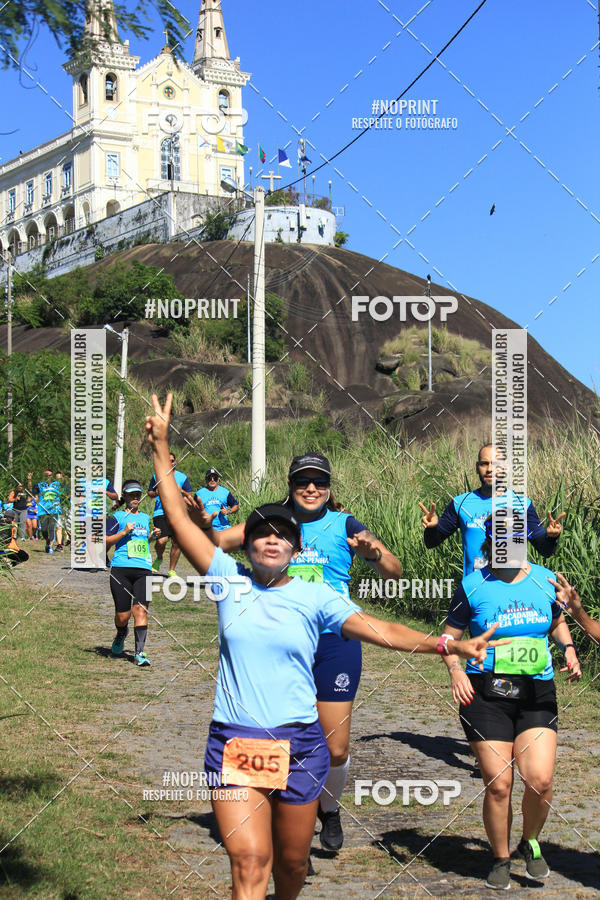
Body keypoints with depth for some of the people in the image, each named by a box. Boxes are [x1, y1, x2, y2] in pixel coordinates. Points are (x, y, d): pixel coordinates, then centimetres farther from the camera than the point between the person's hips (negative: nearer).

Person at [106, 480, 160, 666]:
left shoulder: (145, 517, 21)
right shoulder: (117, 516, 6)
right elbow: (105, 542, 0)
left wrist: (152, 535, 15)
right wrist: (124, 532, -10)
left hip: (144, 569, 3)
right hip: (121, 569, -3)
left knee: (141, 609, -12)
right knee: (123, 615, -2)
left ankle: (140, 651, -12)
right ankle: (121, 635, 32)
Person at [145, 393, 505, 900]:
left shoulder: (315, 597, 2)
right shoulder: (230, 580, 4)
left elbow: (381, 631, -5)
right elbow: (179, 517, 5)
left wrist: (450, 645, -16)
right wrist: (161, 446, 4)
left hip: (299, 745, 1)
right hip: (232, 743, 0)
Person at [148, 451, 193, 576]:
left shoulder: (182, 477, 9)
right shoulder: (157, 476, 9)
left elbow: (190, 495, 10)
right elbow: (149, 492, 18)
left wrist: (181, 491, -10)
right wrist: (156, 493, -3)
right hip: (160, 513, -1)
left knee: (177, 543, -1)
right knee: (162, 540, -18)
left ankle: (172, 570, 14)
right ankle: (159, 559, 14)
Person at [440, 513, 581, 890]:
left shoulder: (545, 580, 7)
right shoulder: (473, 586, -1)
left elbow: (558, 621, 24)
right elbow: (449, 636, 7)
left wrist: (569, 649, 6)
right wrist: (456, 670, -10)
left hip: (537, 693, 2)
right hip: (486, 694, -2)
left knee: (540, 779, -11)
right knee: (498, 785, -3)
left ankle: (530, 844, 19)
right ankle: (501, 859, 21)